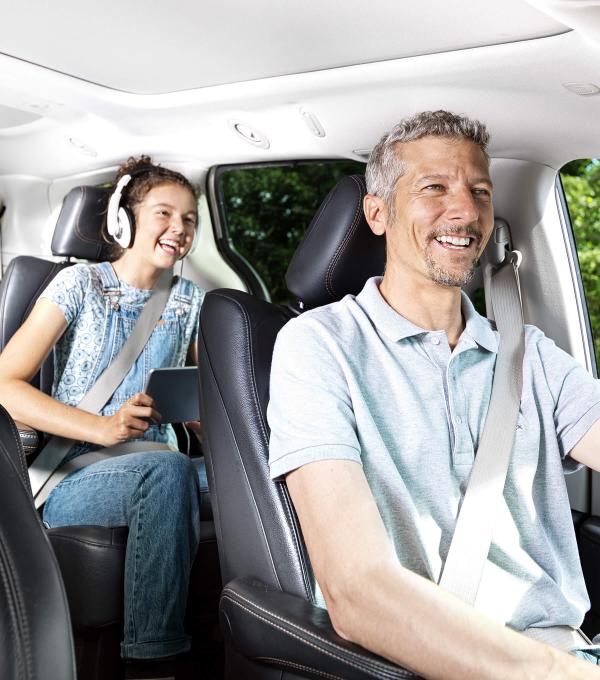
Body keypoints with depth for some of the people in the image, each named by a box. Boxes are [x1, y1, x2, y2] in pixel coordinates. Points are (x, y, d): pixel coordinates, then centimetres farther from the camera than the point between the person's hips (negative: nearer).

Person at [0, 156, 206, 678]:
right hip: (70, 476, -4)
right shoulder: (81, 285, 1)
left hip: (150, 473, 4)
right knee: (167, 469, -37)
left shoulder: (191, 301, 13)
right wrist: (102, 428, -22)